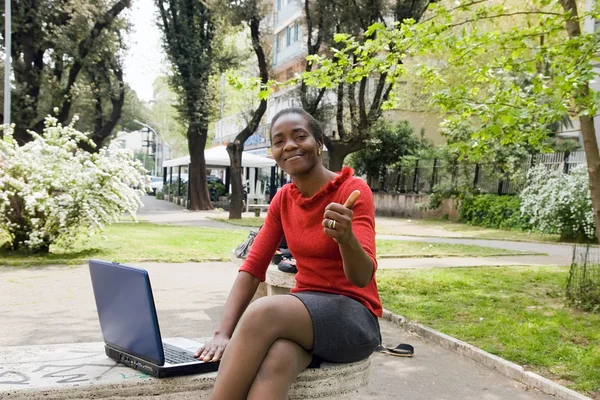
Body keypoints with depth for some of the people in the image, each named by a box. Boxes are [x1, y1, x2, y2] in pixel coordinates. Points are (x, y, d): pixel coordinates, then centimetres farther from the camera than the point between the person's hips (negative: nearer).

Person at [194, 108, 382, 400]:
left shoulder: (353, 190, -11)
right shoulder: (282, 200, 6)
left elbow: (362, 277, -20)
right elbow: (252, 268, 0)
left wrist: (346, 238, -43)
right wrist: (223, 334, -14)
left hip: (354, 316, -4)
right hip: (304, 313, 4)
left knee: (262, 312, -34)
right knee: (275, 361, -34)